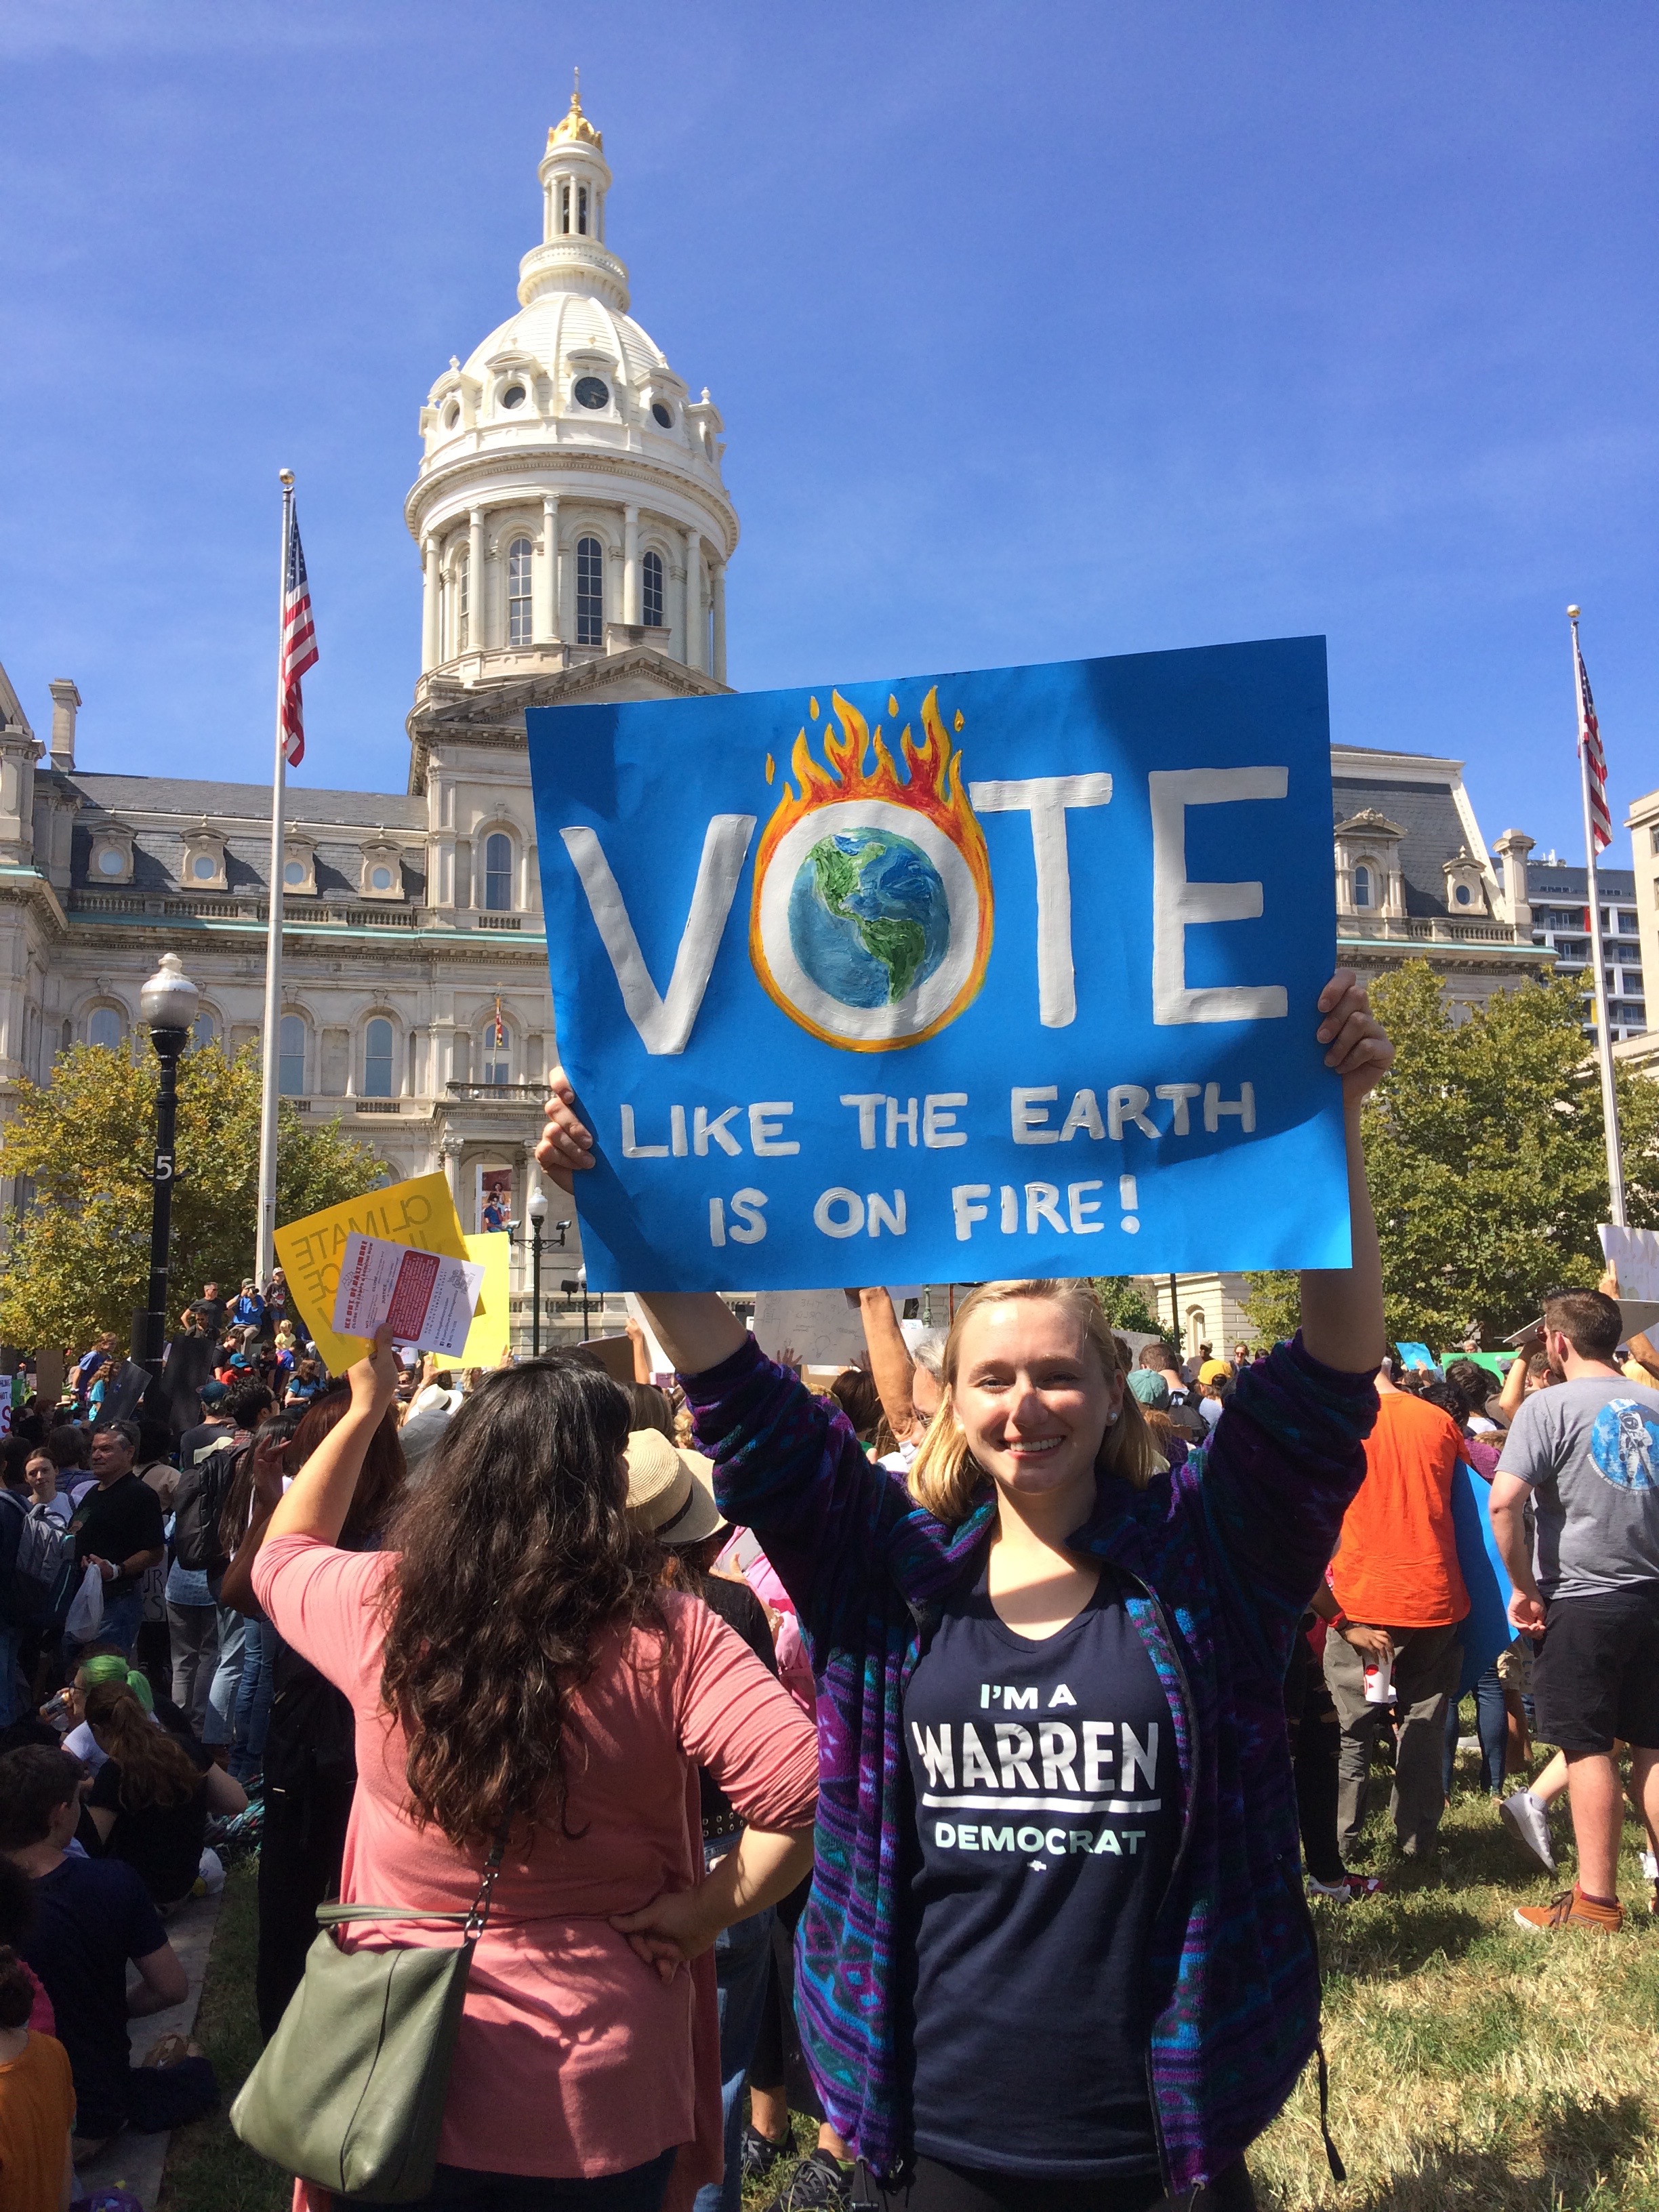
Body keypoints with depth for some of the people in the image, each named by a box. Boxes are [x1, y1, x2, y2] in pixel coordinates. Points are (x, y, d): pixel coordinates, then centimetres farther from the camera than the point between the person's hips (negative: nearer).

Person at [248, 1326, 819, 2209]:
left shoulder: (379, 1605, -13)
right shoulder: (667, 1637, -20)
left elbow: (281, 1553, 10)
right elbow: (810, 1787, -29)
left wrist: (364, 1408, 16)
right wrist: (705, 1910, -15)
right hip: (600, 2097, -1)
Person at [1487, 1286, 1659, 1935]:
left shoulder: (1552, 1406, -11)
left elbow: (1504, 1502, -21)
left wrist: (1525, 1587, -10)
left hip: (1582, 1599, -5)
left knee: (1588, 1749, 4)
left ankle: (1597, 1900, 12)